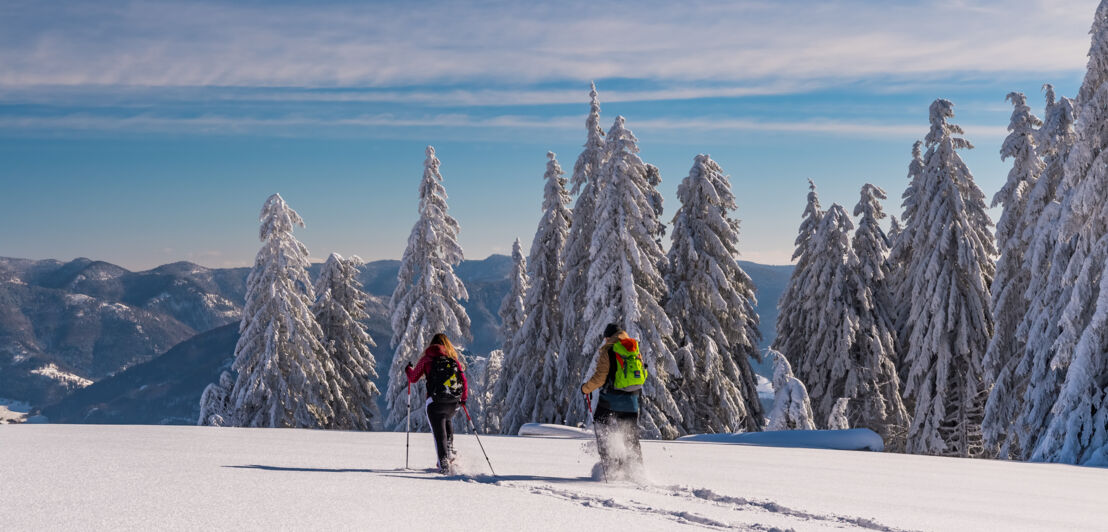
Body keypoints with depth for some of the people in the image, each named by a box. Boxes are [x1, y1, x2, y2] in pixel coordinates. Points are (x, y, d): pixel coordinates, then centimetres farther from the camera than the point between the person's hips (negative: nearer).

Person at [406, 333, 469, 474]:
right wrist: (463, 399, 24)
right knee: (447, 421, 32)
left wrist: (408, 370, 31)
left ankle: (444, 463, -8)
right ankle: (450, 451, 17)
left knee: (439, 433, 3)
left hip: (435, 403, -3)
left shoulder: (427, 358, 3)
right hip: (454, 404, 3)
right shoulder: (455, 359, 9)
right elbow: (464, 382, 7)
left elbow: (413, 378, 9)